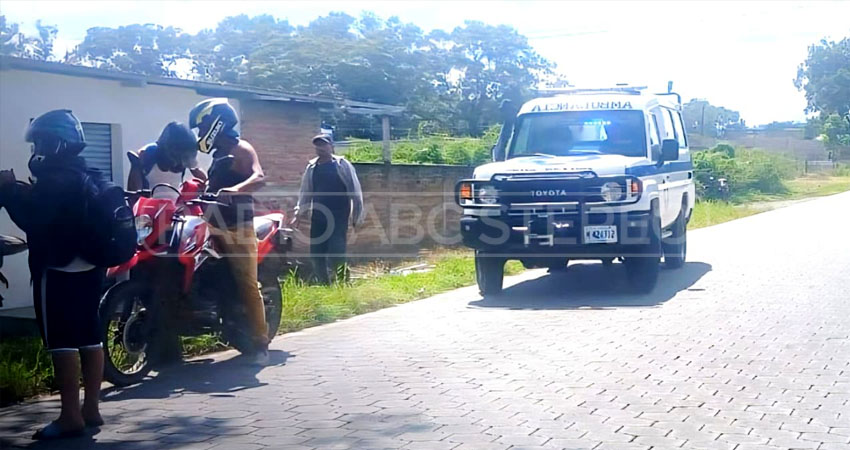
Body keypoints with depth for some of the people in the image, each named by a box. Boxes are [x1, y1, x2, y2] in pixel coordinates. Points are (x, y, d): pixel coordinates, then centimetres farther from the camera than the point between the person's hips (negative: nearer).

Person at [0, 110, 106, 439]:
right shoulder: (86, 176, 15)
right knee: (89, 337, 10)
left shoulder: (55, 178, -15)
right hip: (89, 267, 10)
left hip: (59, 271, -9)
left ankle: (70, 417, -6)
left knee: (62, 342, -7)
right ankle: (91, 409, 16)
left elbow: (32, 219, -21)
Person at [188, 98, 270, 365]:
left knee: (247, 286, -8)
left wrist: (234, 190, -44)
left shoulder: (241, 150, -8)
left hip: (238, 227, -9)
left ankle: (260, 345, -5)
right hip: (216, 227, 10)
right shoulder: (218, 155, 20)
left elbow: (259, 178, -27)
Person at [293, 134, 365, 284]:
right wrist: (299, 214, 13)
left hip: (338, 218, -5)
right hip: (318, 218, 5)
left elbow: (354, 190, -3)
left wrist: (357, 215, -5)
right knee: (316, 254, 3)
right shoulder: (311, 168, 11)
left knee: (336, 252, -14)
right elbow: (305, 193, 18)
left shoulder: (342, 165, -3)